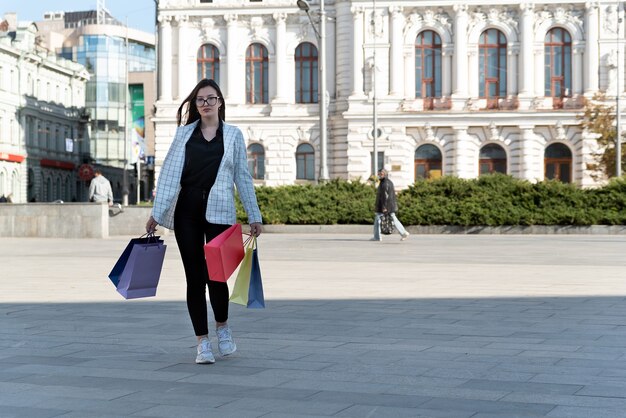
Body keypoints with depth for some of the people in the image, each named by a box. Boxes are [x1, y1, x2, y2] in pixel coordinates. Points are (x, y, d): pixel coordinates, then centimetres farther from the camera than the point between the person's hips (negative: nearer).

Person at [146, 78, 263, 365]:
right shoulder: (184, 133, 10)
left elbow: (243, 177, 10)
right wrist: (157, 213, -1)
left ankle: (222, 325, 21)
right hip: (187, 212, 1)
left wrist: (254, 215, 8)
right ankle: (202, 342, 10)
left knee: (215, 275, -7)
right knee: (194, 277, 2)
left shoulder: (233, 134, 9)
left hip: (219, 212, -1)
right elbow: (169, 173, 5)